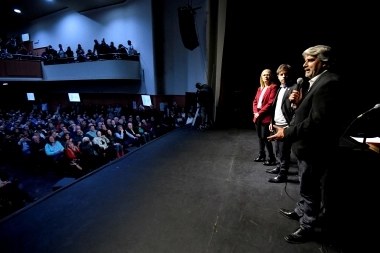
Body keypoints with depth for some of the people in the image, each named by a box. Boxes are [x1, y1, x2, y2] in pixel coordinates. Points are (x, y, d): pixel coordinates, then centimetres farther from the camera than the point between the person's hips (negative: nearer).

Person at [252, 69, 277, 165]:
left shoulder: (273, 87, -5)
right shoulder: (260, 88, 18)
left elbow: (270, 103, -14)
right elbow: (255, 101, 13)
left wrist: (260, 113, -14)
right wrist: (255, 112, -4)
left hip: (266, 116, -7)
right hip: (257, 116, 7)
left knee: (265, 137, -6)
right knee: (260, 136, 13)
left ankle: (272, 158, 8)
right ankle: (262, 155, 26)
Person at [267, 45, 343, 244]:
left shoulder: (329, 82, -21)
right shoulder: (318, 82, 12)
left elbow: (318, 120, -30)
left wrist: (287, 134, -30)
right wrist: (299, 102, -2)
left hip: (314, 148, -10)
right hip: (307, 145, 10)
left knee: (310, 189, 8)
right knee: (306, 186, 25)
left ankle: (307, 227, 28)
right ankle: (300, 211, 45)